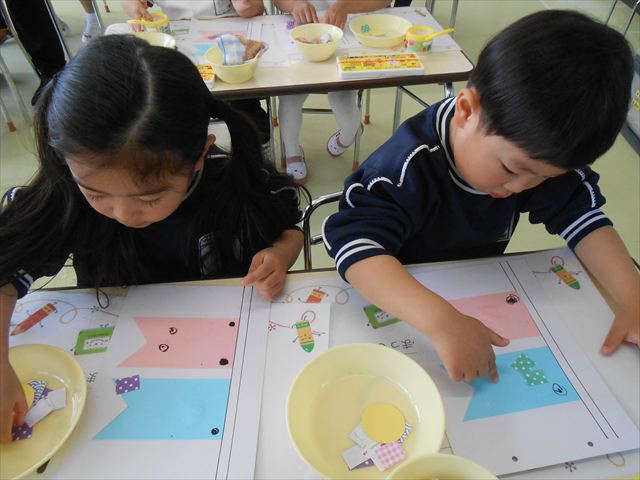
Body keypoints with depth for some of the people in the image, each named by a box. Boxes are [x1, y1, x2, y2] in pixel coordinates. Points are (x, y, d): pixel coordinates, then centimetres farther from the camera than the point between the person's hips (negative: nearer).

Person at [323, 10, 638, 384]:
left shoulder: (529, 147, -13)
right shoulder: (410, 165, -33)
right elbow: (354, 243, -43)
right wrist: (442, 321, -54)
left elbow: (580, 214, -8)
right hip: (402, 299, -7)